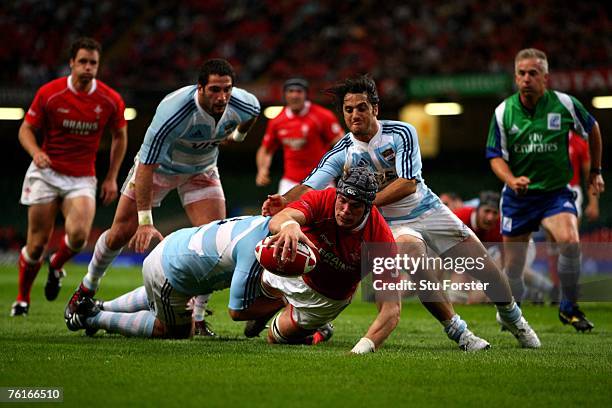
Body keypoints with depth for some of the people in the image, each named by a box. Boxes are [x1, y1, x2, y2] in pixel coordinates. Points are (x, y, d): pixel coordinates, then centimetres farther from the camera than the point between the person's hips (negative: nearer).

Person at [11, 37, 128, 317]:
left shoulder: (110, 100, -5)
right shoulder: (49, 93, -9)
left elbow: (120, 136, 11)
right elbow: (26, 129, 0)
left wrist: (111, 178, 7)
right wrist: (36, 152, -22)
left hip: (82, 178, 1)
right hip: (46, 172, -1)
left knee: (79, 234, -23)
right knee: (37, 243, -3)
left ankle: (56, 267, 12)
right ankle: (22, 298, 21)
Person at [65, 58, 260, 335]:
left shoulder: (245, 105, -26)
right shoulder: (173, 111, -40)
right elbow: (146, 166, -37)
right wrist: (145, 222, -38)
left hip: (202, 170, 3)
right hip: (157, 166, -3)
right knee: (120, 233, 0)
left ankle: (196, 318, -3)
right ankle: (87, 289, 28)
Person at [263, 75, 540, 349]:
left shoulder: (401, 133, -14)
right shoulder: (342, 153, -10)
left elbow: (408, 183, -23)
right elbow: (309, 187, -18)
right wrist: (284, 201, -40)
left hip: (429, 210, 1)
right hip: (392, 224, -1)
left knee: (483, 266, -3)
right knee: (411, 252, -35)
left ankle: (511, 316, 29)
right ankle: (456, 330, -24)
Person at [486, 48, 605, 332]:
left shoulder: (565, 104, -8)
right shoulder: (503, 111, -5)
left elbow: (592, 129, 11)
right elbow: (495, 155, -1)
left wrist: (595, 171, 17)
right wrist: (511, 180, -21)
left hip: (556, 192, -1)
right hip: (518, 196, 2)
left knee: (570, 242, -28)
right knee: (513, 267, 4)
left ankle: (569, 308, -8)